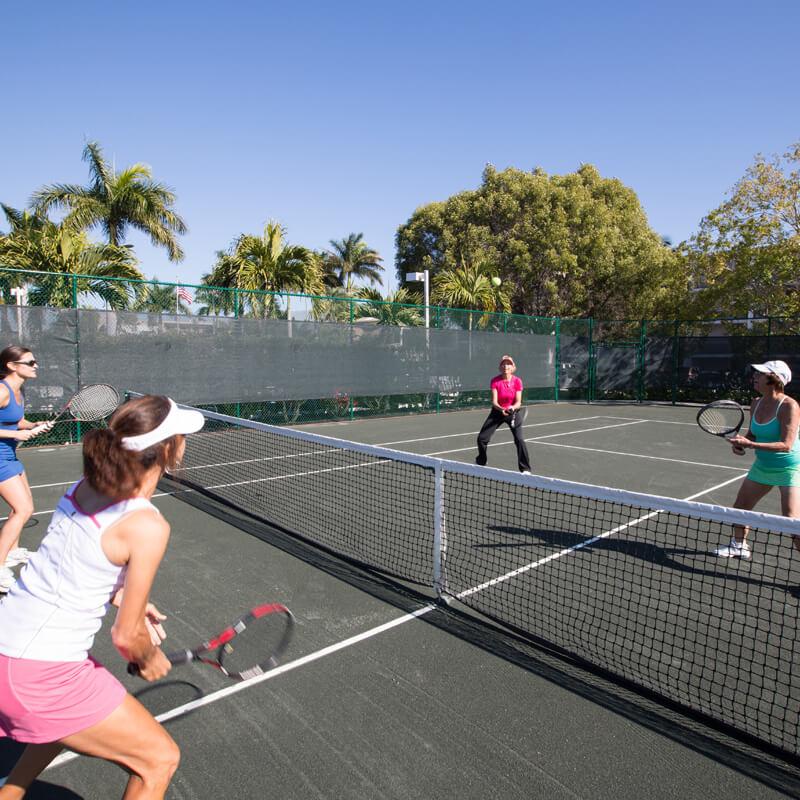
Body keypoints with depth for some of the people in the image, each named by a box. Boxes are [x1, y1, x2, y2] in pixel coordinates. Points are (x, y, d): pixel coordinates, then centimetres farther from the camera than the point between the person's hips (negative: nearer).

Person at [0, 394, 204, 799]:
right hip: (42, 674, -8)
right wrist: (149, 660, 5)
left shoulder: (85, 486, -2)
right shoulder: (148, 526, -25)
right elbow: (126, 636, -15)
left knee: (69, 711, 39)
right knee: (160, 760, 7)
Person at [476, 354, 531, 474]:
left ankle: (525, 469, -2)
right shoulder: (495, 381, -14)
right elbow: (494, 402, -18)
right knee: (481, 438, 0)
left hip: (512, 412, -1)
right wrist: (502, 409, -37)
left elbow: (518, 402, -13)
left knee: (519, 440, -17)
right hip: (497, 411, 1)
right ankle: (480, 463, 28)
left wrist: (512, 407, -35)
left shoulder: (517, 381, -14)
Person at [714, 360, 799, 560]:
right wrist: (740, 442, -10)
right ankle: (739, 545, 38)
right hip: (762, 466, 7)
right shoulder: (756, 403, -1)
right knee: (739, 507, 14)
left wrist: (750, 445, -35)